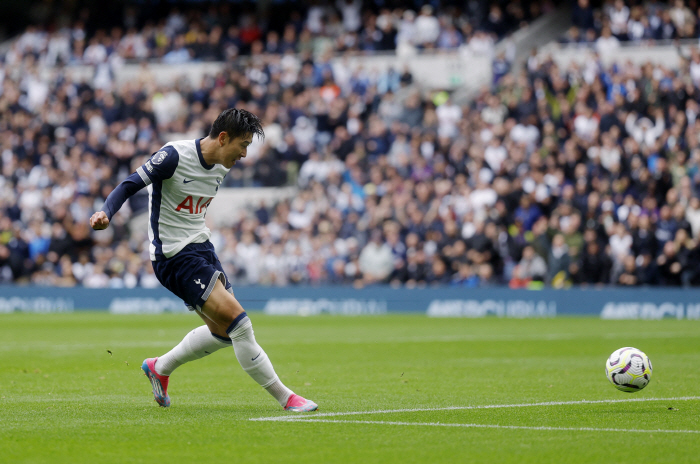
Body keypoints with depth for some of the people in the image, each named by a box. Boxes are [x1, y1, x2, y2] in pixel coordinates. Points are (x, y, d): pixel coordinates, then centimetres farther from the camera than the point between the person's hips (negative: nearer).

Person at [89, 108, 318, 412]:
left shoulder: (220, 167, 7)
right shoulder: (174, 156, -17)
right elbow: (130, 185, -17)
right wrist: (105, 213, -32)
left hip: (201, 247, 9)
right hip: (173, 255, -9)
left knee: (222, 332, 11)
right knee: (236, 319, -16)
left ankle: (159, 368, 32)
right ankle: (284, 396, -9)